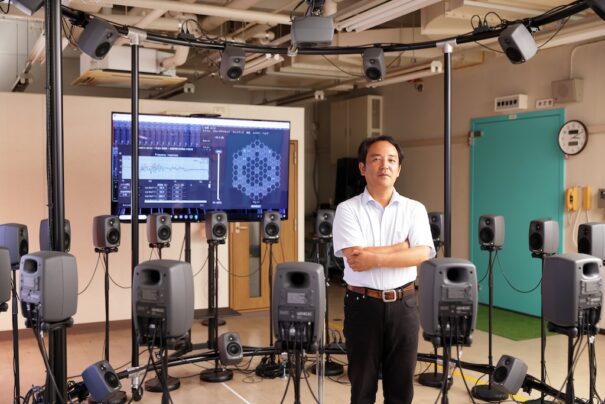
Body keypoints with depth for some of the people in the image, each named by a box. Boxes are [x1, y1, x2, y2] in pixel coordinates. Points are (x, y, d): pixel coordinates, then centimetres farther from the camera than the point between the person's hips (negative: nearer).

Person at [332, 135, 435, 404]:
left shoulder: (414, 209, 4)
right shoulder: (348, 210, -3)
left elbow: (422, 253, -10)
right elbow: (355, 257, -16)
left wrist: (375, 258, -17)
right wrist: (402, 247, -10)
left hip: (403, 305, 2)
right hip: (363, 305, -2)